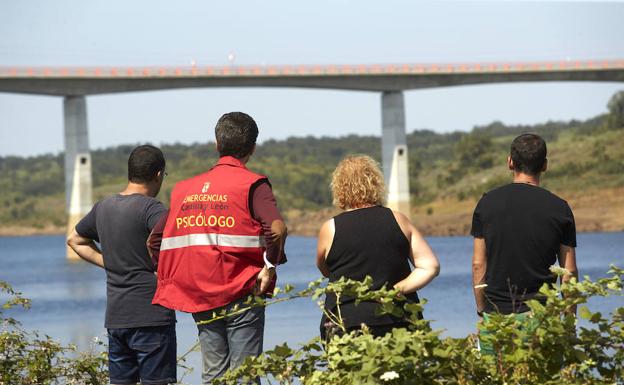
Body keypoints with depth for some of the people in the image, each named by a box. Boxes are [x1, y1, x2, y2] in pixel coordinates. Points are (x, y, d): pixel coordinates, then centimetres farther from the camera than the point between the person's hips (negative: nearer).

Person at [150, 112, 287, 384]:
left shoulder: (184, 188, 12)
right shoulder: (252, 184, -5)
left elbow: (155, 240, 12)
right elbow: (276, 229, -22)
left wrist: (173, 280, 16)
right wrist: (270, 267, -9)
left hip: (199, 298, 5)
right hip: (242, 295, -4)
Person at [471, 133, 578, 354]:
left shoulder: (488, 203, 2)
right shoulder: (559, 209, 0)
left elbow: (478, 265, 3)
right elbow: (569, 272, 1)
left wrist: (481, 311, 11)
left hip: (495, 313, 1)